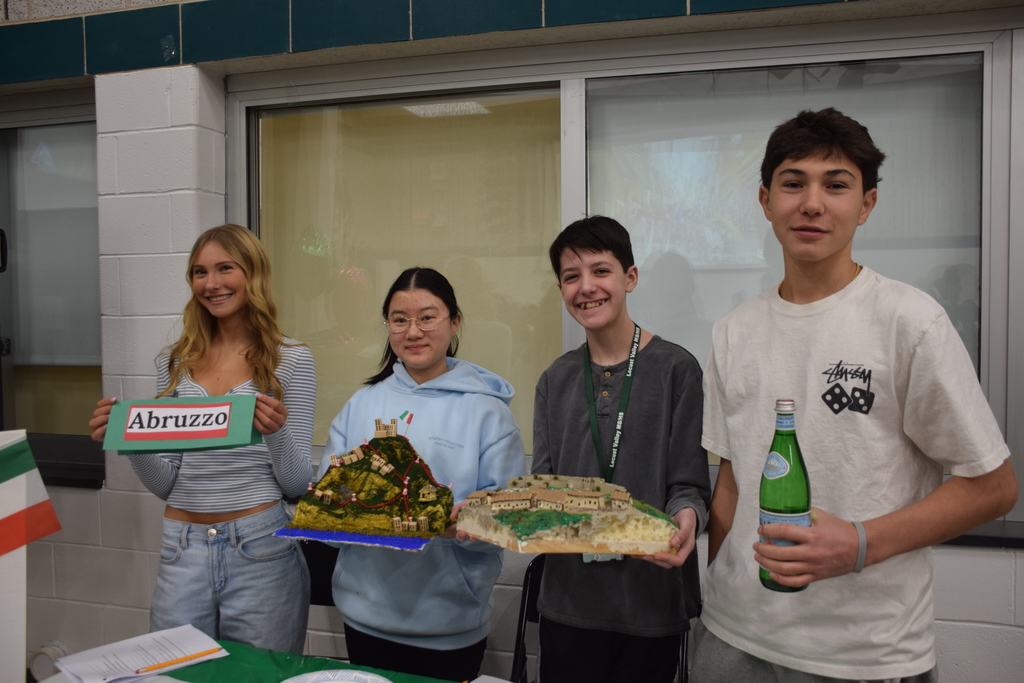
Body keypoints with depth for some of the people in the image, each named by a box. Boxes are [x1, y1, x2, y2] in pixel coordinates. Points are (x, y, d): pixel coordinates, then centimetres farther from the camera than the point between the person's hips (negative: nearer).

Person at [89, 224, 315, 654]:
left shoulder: (290, 359, -3)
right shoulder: (174, 362, 8)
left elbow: (296, 485, -4)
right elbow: (165, 484, 11)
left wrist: (277, 432, -21)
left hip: (261, 552, -3)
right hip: (183, 553, 4)